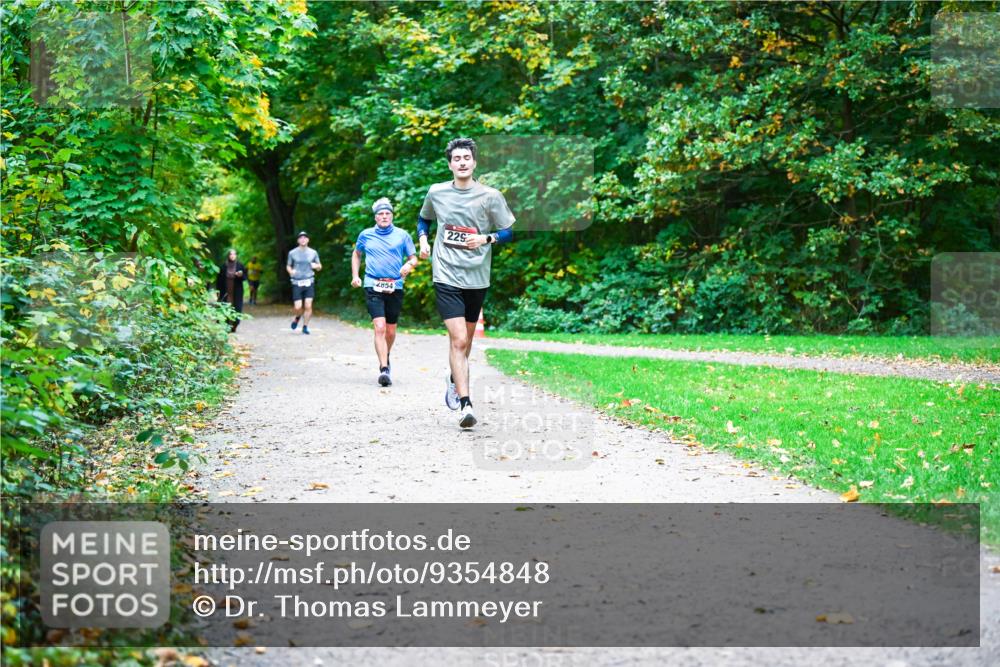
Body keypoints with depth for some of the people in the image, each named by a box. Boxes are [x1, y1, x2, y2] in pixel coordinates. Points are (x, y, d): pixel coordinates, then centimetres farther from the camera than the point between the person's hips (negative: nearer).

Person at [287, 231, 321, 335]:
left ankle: (305, 326, 5)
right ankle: (297, 318, 27)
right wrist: (290, 271, -8)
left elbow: (319, 267, 17)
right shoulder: (292, 253, 5)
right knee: (298, 307, -7)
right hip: (297, 283, -1)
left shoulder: (313, 253, 7)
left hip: (309, 282, 1)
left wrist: (316, 266, -7)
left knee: (308, 306, -9)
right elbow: (288, 266, 15)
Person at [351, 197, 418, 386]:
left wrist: (408, 266, -13)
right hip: (373, 286, -1)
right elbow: (356, 255, 25)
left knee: (391, 331, 10)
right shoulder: (366, 235, 9)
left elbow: (413, 258, 10)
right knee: (380, 327, -17)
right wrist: (355, 275, 12)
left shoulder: (403, 236, 6)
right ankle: (384, 369, -21)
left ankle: (385, 360, 38)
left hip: (395, 287, 1)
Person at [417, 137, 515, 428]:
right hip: (446, 276, -1)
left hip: (477, 278, 1)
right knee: (458, 340, -14)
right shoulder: (436, 193, 3)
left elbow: (511, 232, 2)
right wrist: (423, 239, 5)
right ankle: (465, 404, -15)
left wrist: (486, 238, -15)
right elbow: (424, 219, 23)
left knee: (466, 339, 16)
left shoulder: (490, 196, -2)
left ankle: (454, 380, 45)